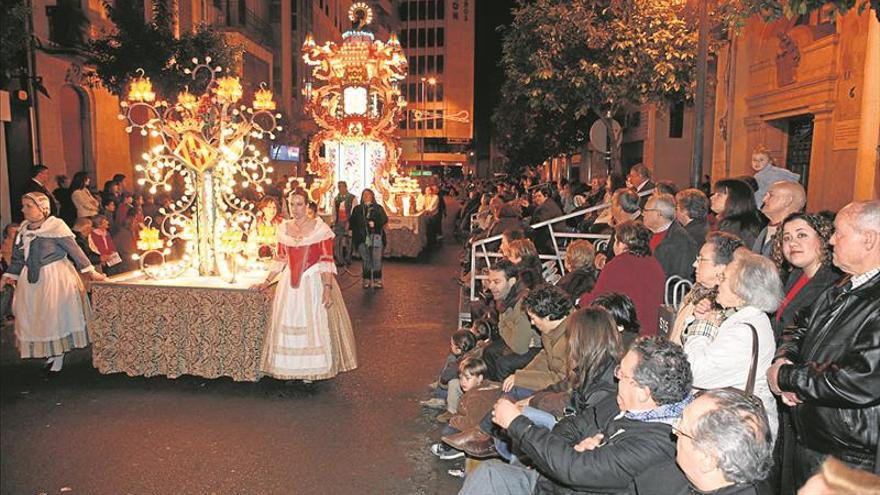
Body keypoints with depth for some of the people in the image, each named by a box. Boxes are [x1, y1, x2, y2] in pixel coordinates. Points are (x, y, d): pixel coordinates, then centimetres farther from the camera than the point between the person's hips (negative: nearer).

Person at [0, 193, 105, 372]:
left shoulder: (56, 226, -11)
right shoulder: (24, 229, 8)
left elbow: (74, 249, -12)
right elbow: (18, 257, 16)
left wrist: (89, 271, -11)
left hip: (56, 278, -6)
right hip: (31, 280, 7)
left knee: (57, 315, 0)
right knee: (32, 316, 9)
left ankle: (59, 354, 13)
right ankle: (51, 352, 21)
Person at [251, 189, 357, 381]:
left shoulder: (319, 227, -7)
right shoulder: (283, 228, 6)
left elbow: (327, 260, -11)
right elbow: (280, 260, 14)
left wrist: (327, 288, -19)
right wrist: (266, 282, 10)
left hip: (314, 283, -4)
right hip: (290, 284, 4)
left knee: (314, 324, 2)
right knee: (289, 326, 8)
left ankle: (311, 370, 17)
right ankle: (291, 369, 22)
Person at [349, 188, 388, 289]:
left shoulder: (378, 208, 12)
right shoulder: (357, 209, 18)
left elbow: (385, 219, 0)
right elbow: (353, 222, 14)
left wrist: (375, 223, -14)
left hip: (376, 237, -1)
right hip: (362, 238, 1)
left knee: (377, 260, -7)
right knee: (366, 260, 1)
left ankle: (377, 280, -1)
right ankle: (367, 280, 8)